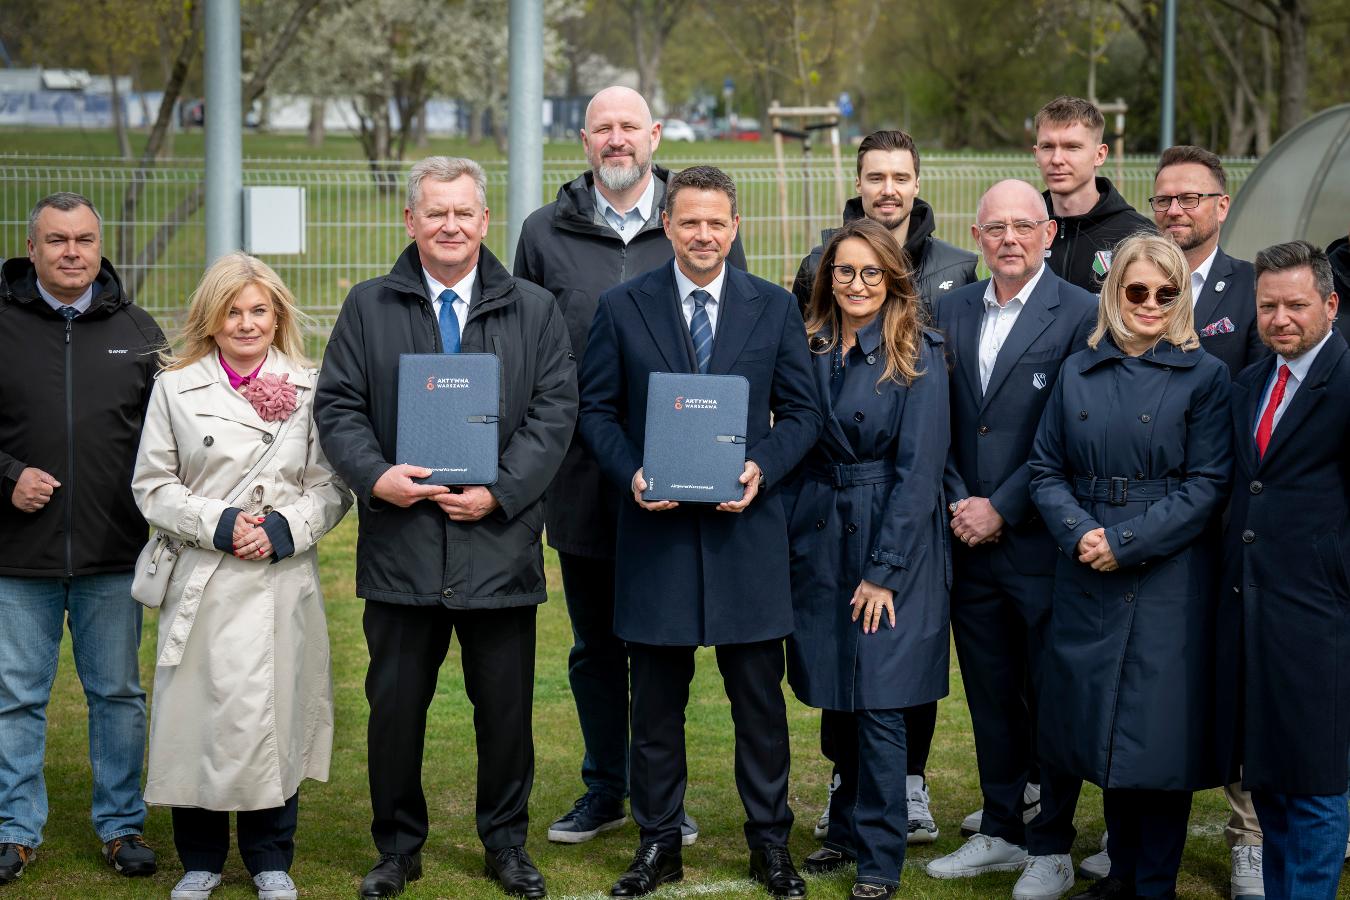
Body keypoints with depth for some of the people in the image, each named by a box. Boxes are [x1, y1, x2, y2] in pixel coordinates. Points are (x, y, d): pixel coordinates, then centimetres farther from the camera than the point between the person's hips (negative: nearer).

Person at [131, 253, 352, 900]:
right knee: (200, 712, 1)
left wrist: (285, 529, -11)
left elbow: (332, 485, 5)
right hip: (202, 580, 0)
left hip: (284, 580, 0)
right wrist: (217, 524, -9)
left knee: (276, 713, 2)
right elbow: (152, 486, 4)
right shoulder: (175, 388, 6)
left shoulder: (307, 389, 6)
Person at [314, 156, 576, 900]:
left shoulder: (534, 311, 6)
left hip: (499, 543, 0)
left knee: (506, 708, 7)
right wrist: (376, 476, -15)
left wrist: (500, 491, -12)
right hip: (399, 544, 0)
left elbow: (554, 413, 0)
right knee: (395, 705, 6)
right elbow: (337, 407, 3)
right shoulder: (368, 308, 7)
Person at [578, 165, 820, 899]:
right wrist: (630, 474, -13)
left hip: (746, 528, 0)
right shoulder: (623, 307, 3)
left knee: (760, 698, 5)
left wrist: (761, 469, -12)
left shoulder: (775, 308, 5)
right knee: (656, 700, 8)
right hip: (655, 529, 0)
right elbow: (597, 410, 4)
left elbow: (802, 412, 6)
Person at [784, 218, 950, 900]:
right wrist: (787, 546, 0)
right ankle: (847, 833, 25)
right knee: (837, 698, 11)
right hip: (817, 543, 5)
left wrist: (883, 571, -15)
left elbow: (919, 469, -11)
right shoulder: (808, 351, 7)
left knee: (878, 704, -5)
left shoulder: (917, 357, -7)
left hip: (893, 546, -5)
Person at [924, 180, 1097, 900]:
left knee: (1052, 697, 3)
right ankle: (1001, 832, 26)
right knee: (990, 696, 14)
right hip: (971, 542, 5)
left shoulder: (1080, 315, -8)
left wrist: (1002, 509, -13)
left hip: (1042, 541, -5)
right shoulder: (951, 312, 9)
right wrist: (958, 502, -3)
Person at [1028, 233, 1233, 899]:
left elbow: (1208, 484, -8)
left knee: (1159, 731, -1)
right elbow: (1046, 468, 8)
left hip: (1169, 579, -4)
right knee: (1105, 727, 11)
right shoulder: (1078, 372, 9)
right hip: (1088, 579, 4)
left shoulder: (1203, 376, -2)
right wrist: (1079, 533, -10)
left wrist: (1126, 541, -15)